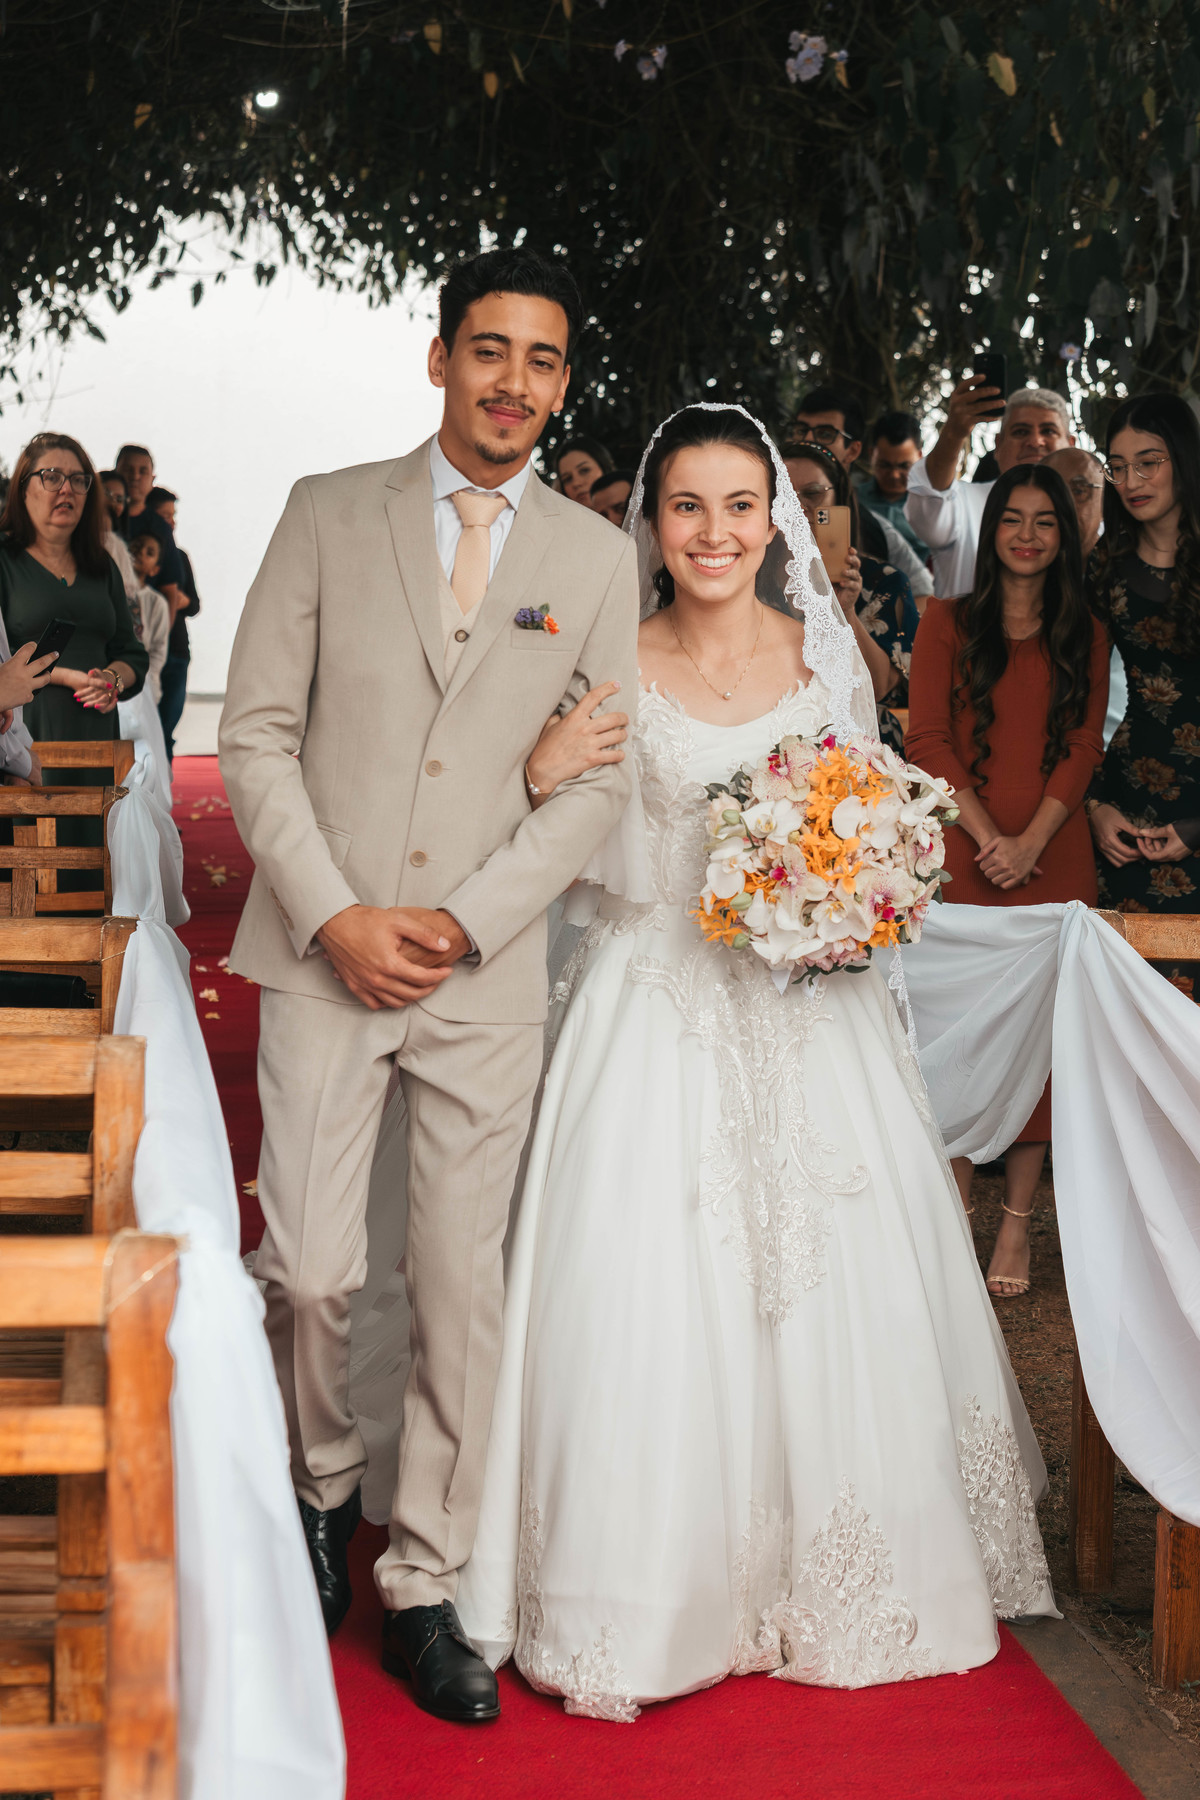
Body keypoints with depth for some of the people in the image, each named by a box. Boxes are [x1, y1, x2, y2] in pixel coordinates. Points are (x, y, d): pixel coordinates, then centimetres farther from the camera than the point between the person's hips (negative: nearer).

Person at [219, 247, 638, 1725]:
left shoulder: (596, 557, 6)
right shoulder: (329, 512, 4)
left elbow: (598, 780, 3)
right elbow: (255, 732, 1)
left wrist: (462, 921, -8)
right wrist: (332, 916, -9)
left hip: (489, 971, 1)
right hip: (323, 951, -1)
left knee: (463, 1288, 4)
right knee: (311, 1269, -4)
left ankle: (423, 1591, 18)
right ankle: (322, 1489, 28)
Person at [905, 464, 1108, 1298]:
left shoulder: (1086, 636, 13)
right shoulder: (949, 621, 9)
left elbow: (1084, 747, 4)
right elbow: (928, 738, 0)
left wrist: (1029, 841, -10)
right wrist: (985, 834, -11)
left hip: (1053, 855, 1)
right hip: (963, 851, -1)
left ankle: (1019, 1216, 6)